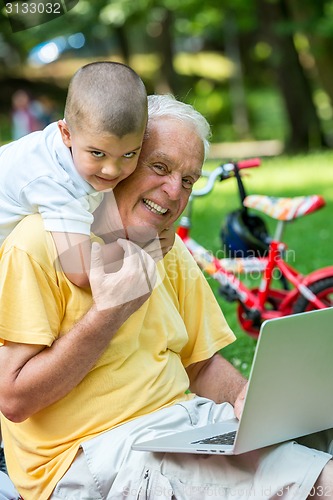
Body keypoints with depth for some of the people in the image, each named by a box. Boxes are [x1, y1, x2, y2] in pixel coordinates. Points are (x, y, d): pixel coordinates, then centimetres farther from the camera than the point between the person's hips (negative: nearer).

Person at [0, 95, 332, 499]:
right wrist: (109, 311, -17)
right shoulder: (40, 244, -10)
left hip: (188, 421, 8)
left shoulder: (169, 251, 14)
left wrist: (250, 397, -4)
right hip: (89, 453, -8)